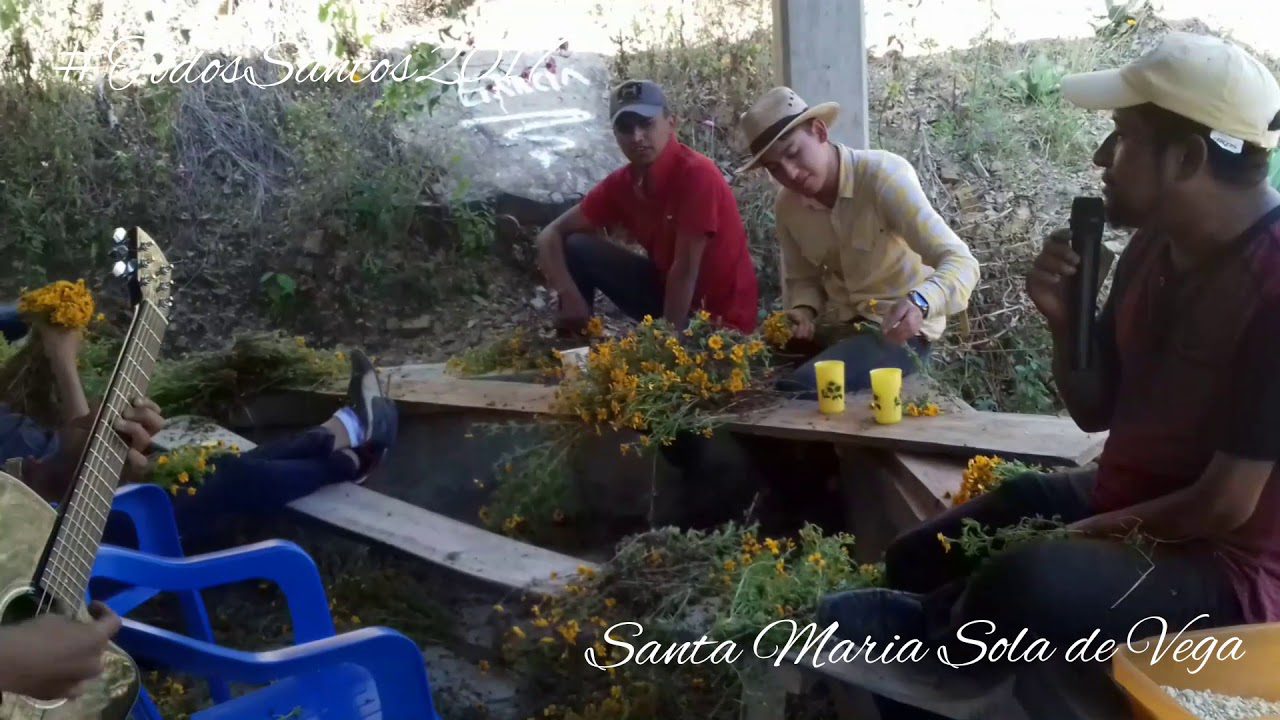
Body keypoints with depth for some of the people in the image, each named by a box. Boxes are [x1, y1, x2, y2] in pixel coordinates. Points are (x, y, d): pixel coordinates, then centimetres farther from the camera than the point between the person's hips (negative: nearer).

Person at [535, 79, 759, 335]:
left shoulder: (697, 173, -24)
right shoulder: (621, 182, -4)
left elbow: (685, 269, -24)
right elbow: (551, 235, -1)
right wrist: (571, 298, -18)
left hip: (719, 317, -7)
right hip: (668, 289, 7)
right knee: (577, 248, -3)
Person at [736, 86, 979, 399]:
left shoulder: (885, 175, -21)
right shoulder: (787, 206, -2)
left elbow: (960, 262, -26)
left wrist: (919, 303, -47)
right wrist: (803, 312, -10)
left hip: (901, 328, -6)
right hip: (837, 326, 6)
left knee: (796, 392, -28)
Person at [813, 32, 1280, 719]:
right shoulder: (1154, 246, 1)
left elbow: (1225, 505, -23)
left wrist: (1077, 537, -14)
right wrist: (1063, 320, -11)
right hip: (1123, 503, 9)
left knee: (1028, 586, -35)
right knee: (916, 561, 10)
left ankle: (928, 622, -6)